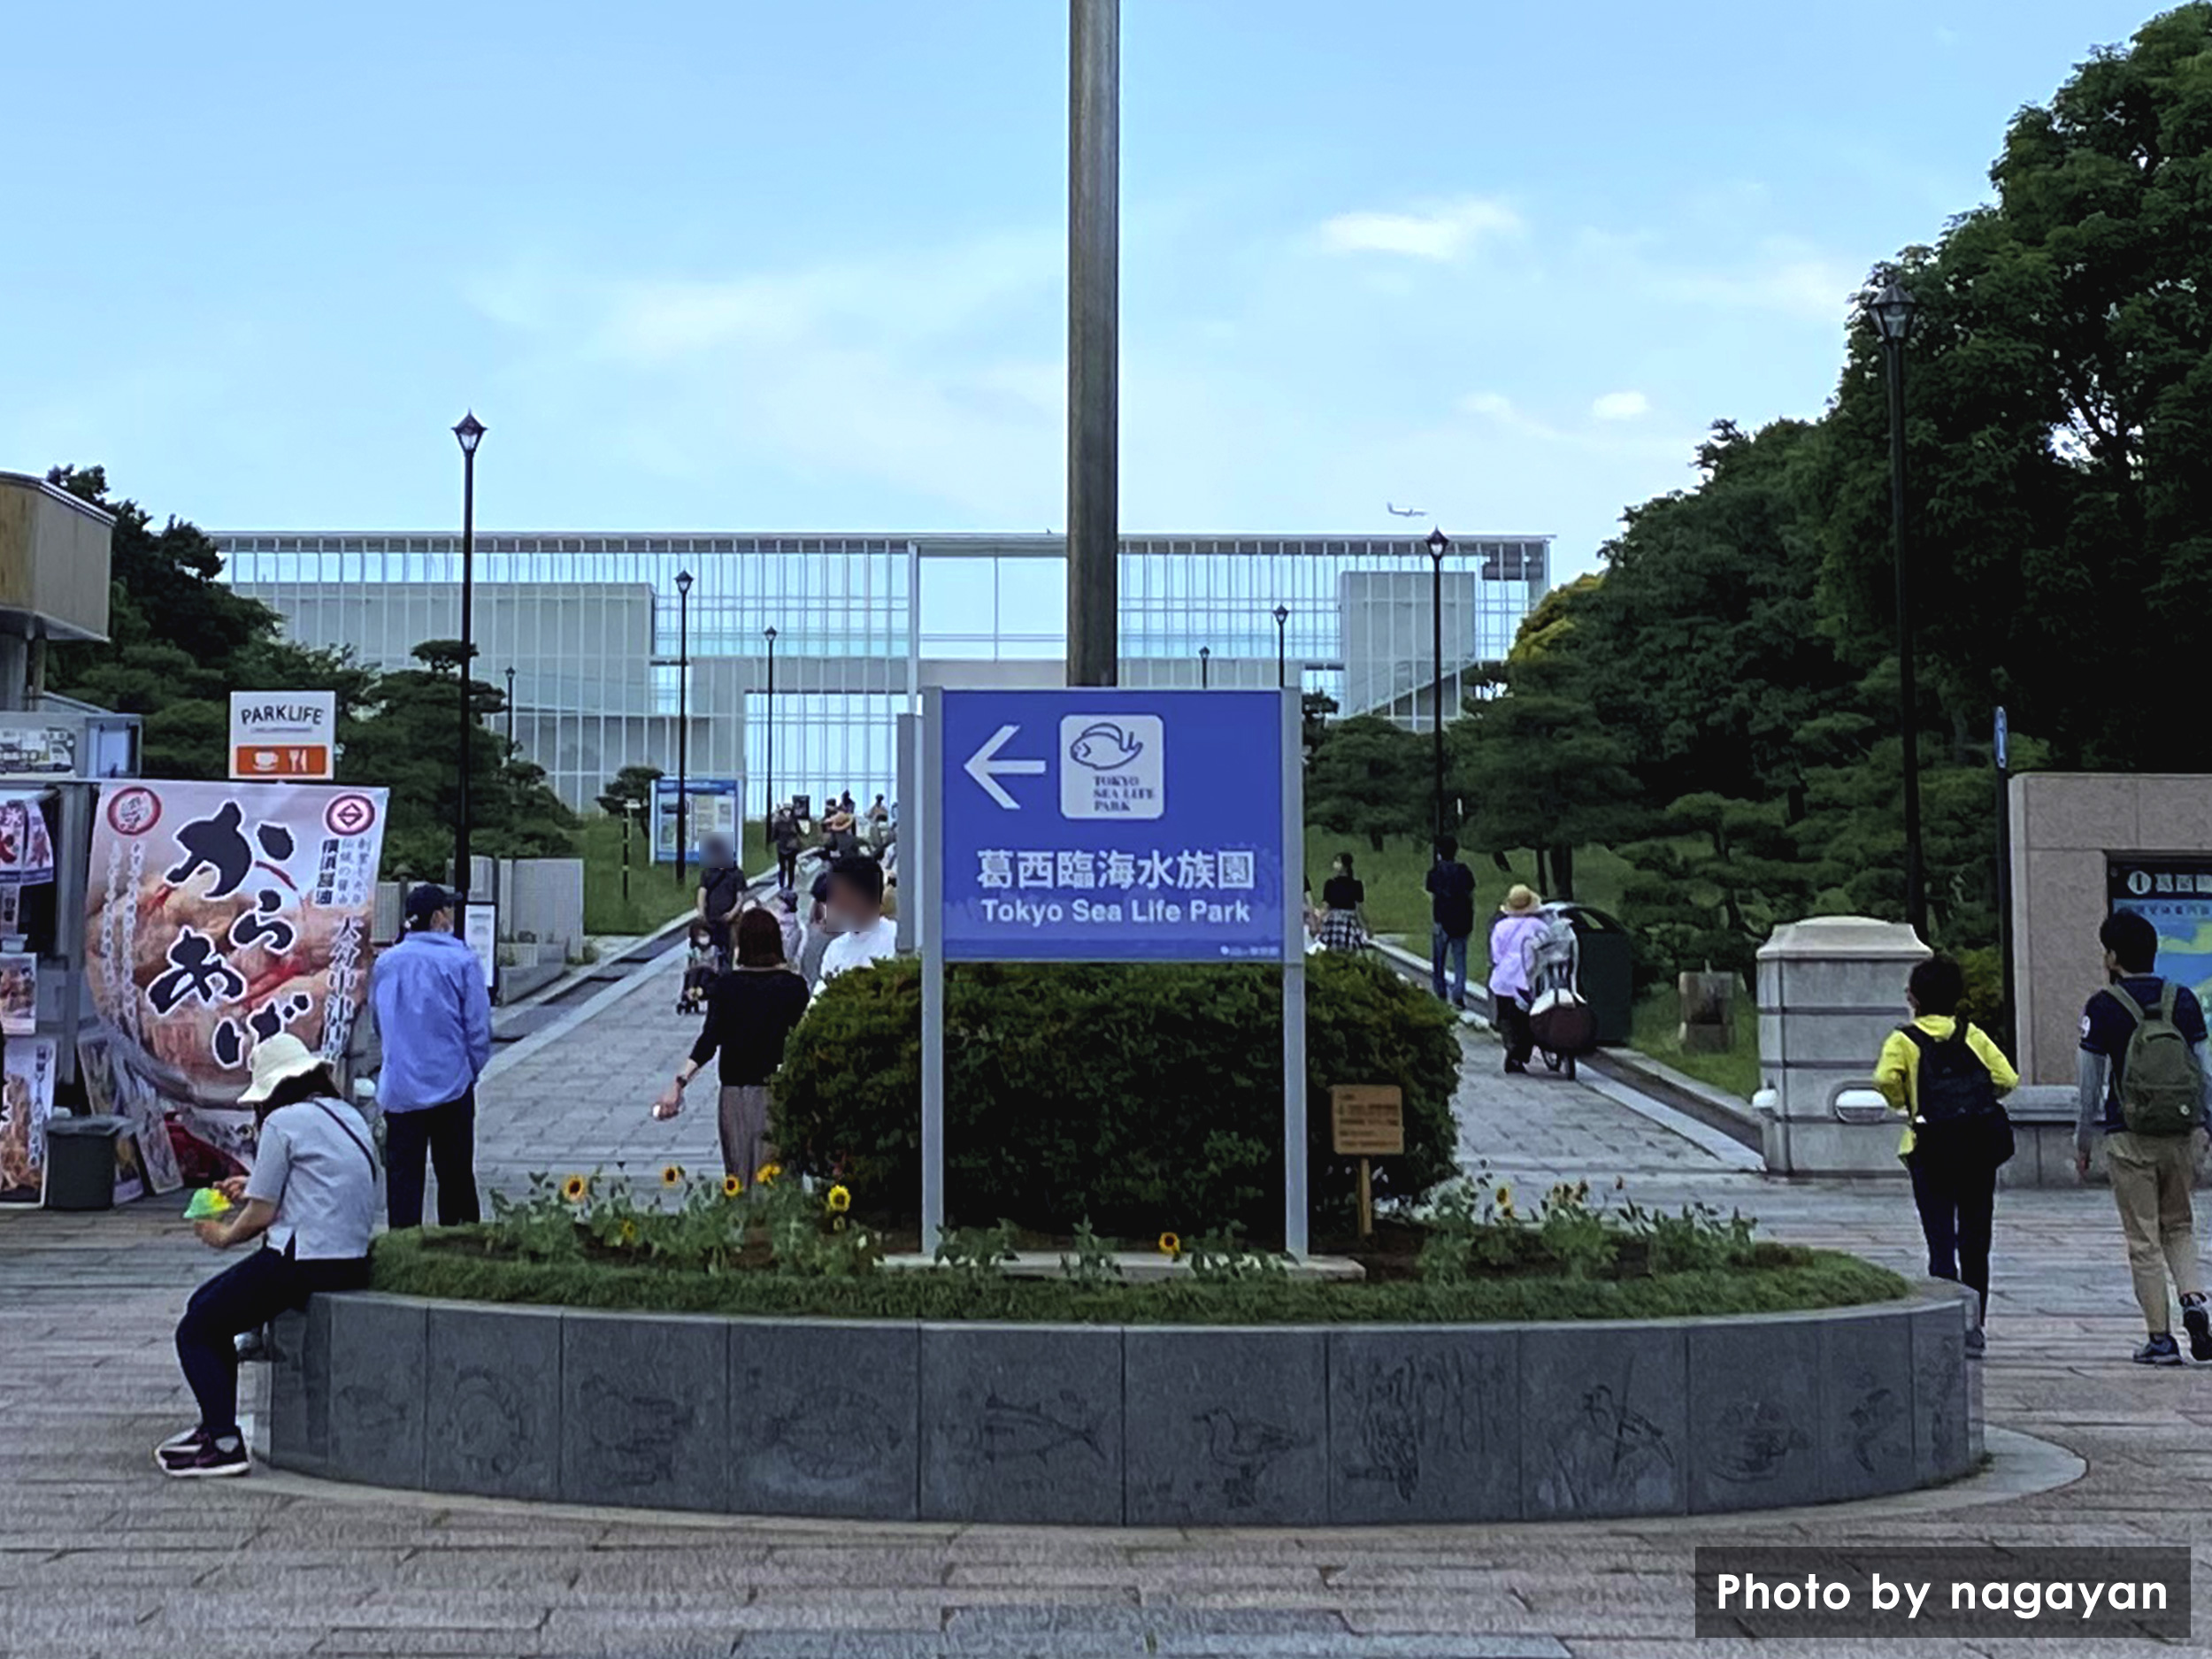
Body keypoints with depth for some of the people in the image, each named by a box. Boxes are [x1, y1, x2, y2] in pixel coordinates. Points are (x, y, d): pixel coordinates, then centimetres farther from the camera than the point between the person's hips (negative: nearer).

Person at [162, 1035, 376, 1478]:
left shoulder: (284, 1122, -8)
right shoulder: (350, 1118, 16)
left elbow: (262, 1214, -7)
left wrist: (225, 1235, 12)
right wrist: (254, 1190, 29)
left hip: (301, 1264, -9)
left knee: (196, 1329, 2)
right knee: (207, 1307, 23)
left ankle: (225, 1442, -5)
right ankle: (215, 1424, 25)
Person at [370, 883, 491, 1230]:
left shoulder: (385, 963, 5)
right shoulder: (461, 961, -8)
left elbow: (377, 1024, 16)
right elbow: (478, 1026, -6)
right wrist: (473, 1068, 8)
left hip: (398, 1089, 3)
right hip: (450, 1084, -3)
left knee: (402, 1174, 6)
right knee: (455, 1175, 5)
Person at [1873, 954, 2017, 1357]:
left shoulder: (1903, 1040, -1)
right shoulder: (1973, 1036, 8)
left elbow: (1885, 1080, -19)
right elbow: (2007, 1079, -1)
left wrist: (1901, 1104, 1)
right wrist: (1978, 1098, 16)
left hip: (1932, 1150, -3)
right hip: (1981, 1148, 3)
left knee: (1941, 1241, -2)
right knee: (1975, 1241, 13)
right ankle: (1975, 1327, 19)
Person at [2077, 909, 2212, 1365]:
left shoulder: (2104, 1007, -6)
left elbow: (2091, 1084, -5)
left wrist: (2082, 1143, 4)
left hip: (2129, 1139, -3)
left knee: (2144, 1239, 3)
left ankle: (2161, 1339, 3)